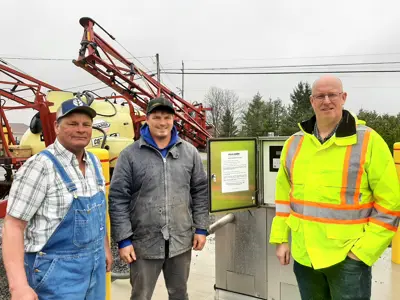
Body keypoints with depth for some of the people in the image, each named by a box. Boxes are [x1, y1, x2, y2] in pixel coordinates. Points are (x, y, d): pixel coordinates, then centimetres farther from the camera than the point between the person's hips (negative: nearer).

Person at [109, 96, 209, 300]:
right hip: (144, 244, -2)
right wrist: (123, 240, -9)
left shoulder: (189, 152, 2)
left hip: (181, 241, 3)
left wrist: (201, 228, 3)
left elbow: (200, 192, 6)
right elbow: (118, 200, -7)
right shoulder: (130, 155, -7)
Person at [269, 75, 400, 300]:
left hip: (349, 256, -4)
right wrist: (281, 238, 7)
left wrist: (364, 250, -10)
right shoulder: (294, 143, 4)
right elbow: (283, 195, 9)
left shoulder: (369, 141, -9)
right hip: (303, 253, 4)